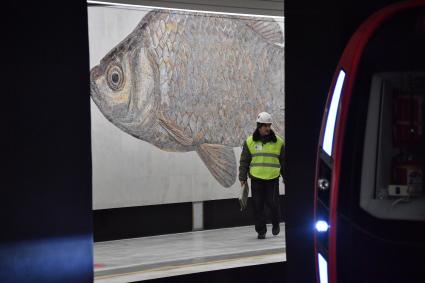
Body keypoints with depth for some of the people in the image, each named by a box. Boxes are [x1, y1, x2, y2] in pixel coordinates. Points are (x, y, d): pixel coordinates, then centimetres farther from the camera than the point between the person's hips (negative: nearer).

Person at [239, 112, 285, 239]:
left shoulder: (278, 141, 3)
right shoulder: (250, 141, 3)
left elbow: (283, 161, 10)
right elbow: (244, 161, 7)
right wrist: (243, 178, 2)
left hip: (273, 178, -1)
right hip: (256, 178, 1)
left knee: (273, 202, -4)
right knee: (258, 205, 1)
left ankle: (276, 224, 24)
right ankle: (261, 231, 13)